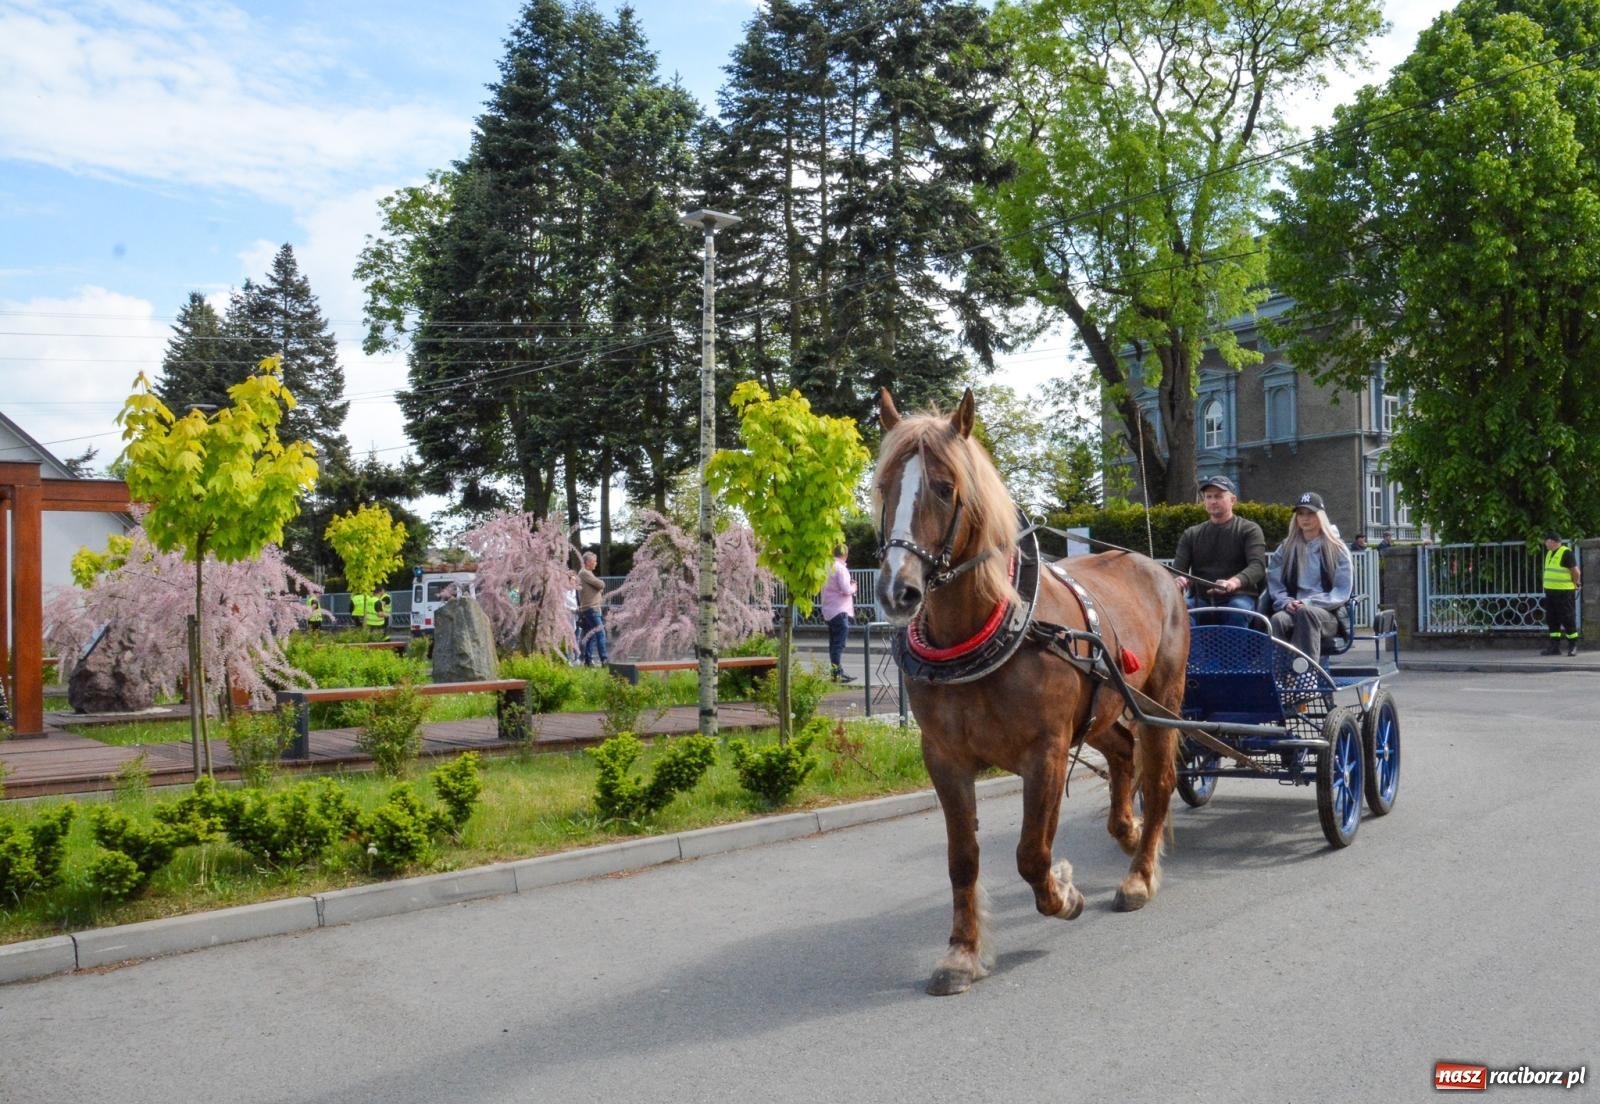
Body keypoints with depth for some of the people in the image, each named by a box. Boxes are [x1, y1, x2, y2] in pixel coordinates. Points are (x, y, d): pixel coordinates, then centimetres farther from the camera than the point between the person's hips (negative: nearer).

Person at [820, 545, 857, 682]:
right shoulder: (840, 568, -14)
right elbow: (846, 589, -20)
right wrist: (853, 587, 1)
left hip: (829, 611, 9)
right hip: (839, 610, -9)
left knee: (834, 644, 12)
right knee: (839, 644, -8)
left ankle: (837, 672, 17)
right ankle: (837, 673, -10)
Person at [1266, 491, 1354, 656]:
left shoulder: (1337, 549, 12)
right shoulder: (1286, 549, 20)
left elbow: (1342, 592, 2)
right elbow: (1275, 585, 12)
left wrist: (1308, 602, -12)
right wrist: (1286, 603, -11)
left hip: (1328, 614, -2)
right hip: (1292, 610, 2)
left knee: (1305, 612, -39)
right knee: (1278, 620, -35)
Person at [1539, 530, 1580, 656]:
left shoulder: (1566, 553, -12)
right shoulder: (1549, 554, 14)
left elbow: (1576, 572, -13)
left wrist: (1576, 584, 1)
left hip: (1564, 593, -8)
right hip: (1550, 592, 8)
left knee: (1567, 619, -2)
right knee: (1552, 620, 9)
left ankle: (1573, 646, 7)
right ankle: (1554, 647, 14)